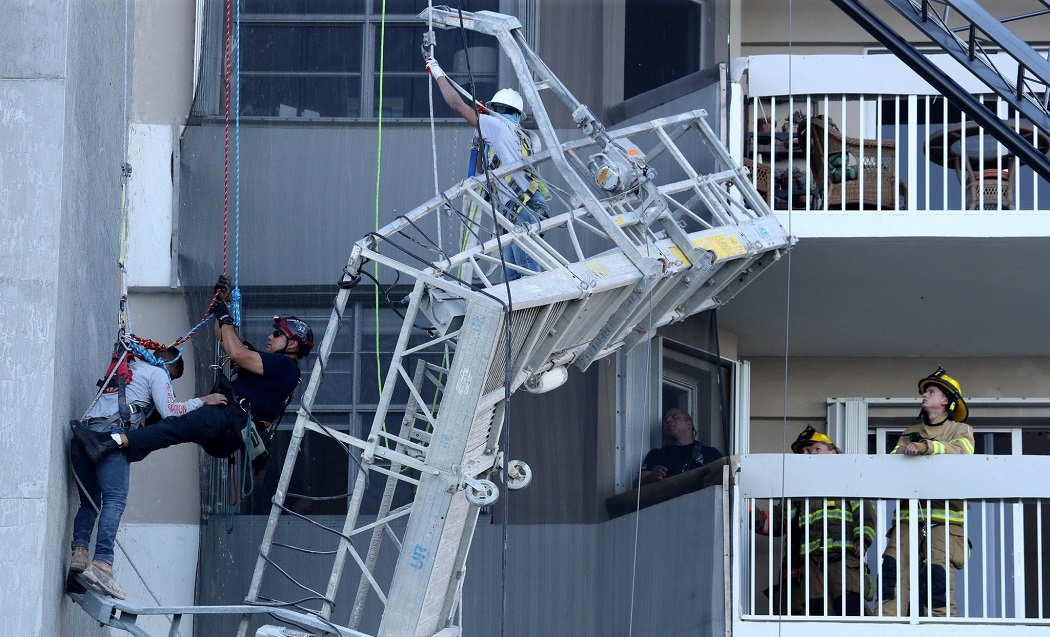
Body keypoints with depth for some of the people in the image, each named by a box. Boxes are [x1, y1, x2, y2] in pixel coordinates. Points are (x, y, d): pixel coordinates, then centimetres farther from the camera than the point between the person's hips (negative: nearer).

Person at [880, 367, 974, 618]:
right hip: (909, 514, 4)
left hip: (943, 515, -4)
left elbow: (961, 450, -10)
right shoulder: (911, 433, 27)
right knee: (893, 566, -13)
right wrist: (899, 454, -13)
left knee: (938, 573, -17)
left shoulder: (960, 430, 14)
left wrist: (925, 447, -24)